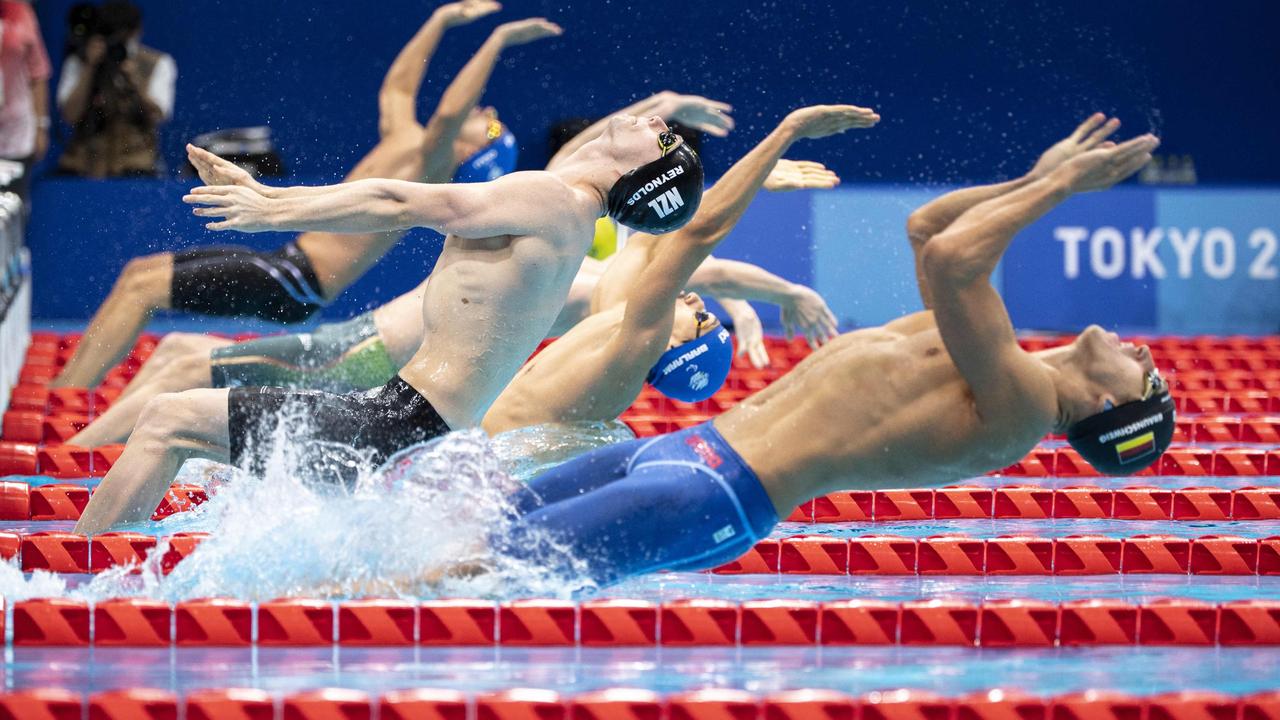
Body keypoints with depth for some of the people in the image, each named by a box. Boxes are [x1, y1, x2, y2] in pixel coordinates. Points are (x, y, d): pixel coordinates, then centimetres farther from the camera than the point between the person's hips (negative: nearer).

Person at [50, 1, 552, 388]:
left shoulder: (429, 166, -12)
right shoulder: (404, 143, 14)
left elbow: (447, 114, -32)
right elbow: (395, 89, 32)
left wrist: (498, 41, -29)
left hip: (294, 285, -10)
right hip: (285, 266, 10)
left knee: (143, 289, -14)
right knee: (140, 272, 12)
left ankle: (64, 396, -13)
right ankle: (70, 378, 10)